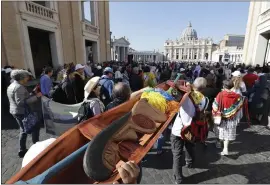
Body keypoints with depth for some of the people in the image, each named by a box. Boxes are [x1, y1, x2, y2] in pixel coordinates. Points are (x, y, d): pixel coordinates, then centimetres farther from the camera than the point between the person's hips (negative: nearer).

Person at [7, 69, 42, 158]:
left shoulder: (11, 86, 11)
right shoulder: (19, 87, -21)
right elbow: (21, 102, -28)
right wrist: (36, 96, -27)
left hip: (15, 111, 10)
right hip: (22, 112, -10)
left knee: (24, 130, 19)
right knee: (35, 127, 3)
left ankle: (22, 150, 26)